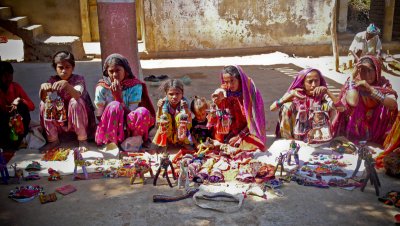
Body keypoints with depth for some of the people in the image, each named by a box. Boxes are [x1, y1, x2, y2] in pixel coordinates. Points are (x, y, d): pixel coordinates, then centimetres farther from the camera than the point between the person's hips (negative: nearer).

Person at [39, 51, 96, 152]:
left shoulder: (78, 79, -12)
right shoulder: (53, 80, -2)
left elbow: (77, 95, -36)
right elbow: (43, 98, -19)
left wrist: (67, 85, -55)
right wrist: (43, 88, -41)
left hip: (79, 119, -4)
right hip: (60, 119, 4)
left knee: (75, 101, -31)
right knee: (45, 103, -16)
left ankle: (83, 140, -19)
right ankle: (52, 140, -7)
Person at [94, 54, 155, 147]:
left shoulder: (135, 86, -5)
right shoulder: (102, 88, -6)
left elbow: (131, 115, -11)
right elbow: (99, 117, -2)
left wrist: (119, 97, -22)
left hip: (129, 129, 1)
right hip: (108, 131, -1)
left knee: (143, 112, -30)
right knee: (115, 106, -30)